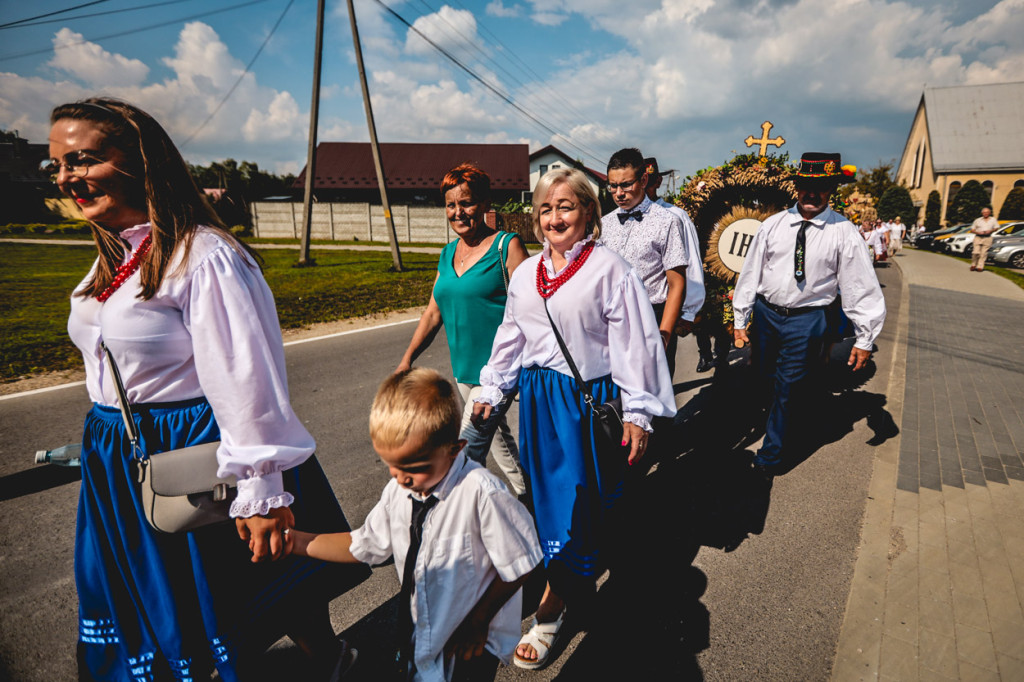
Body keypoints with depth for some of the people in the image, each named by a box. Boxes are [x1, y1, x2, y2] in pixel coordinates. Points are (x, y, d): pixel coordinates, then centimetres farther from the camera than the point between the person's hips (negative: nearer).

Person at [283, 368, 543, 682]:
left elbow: (518, 567, -21)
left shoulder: (480, 493, -32)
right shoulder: (397, 490, -12)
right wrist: (295, 541, -3)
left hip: (471, 643, -5)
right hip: (419, 635, 5)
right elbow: (365, 545, 2)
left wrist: (479, 622, -13)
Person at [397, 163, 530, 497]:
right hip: (464, 369, 7)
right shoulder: (448, 254, 11)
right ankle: (526, 495, 39)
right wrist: (407, 359, 8)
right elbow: (433, 312, 14)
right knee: (497, 438, 20)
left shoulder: (507, 246, -9)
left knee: (467, 450, -7)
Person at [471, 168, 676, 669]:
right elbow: (510, 338, 16)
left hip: (591, 399, -5)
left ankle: (551, 607, 16)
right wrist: (490, 392, 17)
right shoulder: (525, 273, 9)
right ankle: (578, 581, 37)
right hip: (539, 397, 6)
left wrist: (637, 413, -10)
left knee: (574, 502, 1)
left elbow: (634, 345, -9)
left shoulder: (609, 269, -9)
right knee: (547, 496, 14)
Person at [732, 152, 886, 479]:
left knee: (787, 389, 1)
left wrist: (865, 338, -6)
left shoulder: (844, 233, -6)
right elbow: (751, 272, 3)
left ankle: (769, 459, 16)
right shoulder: (773, 225, 1)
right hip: (765, 313, 3)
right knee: (767, 379, 16)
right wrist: (740, 319, 3)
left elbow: (862, 287, -4)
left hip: (806, 319, -3)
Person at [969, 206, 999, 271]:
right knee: (976, 252, -13)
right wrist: (978, 232, -11)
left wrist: (990, 231, -6)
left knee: (983, 253, -4)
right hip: (978, 237, -1)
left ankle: (980, 266, -2)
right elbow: (972, 229, 8)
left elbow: (996, 227, 14)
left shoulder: (993, 220, 12)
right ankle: (973, 265, 5)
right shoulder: (977, 220, 9)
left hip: (987, 238, 1)